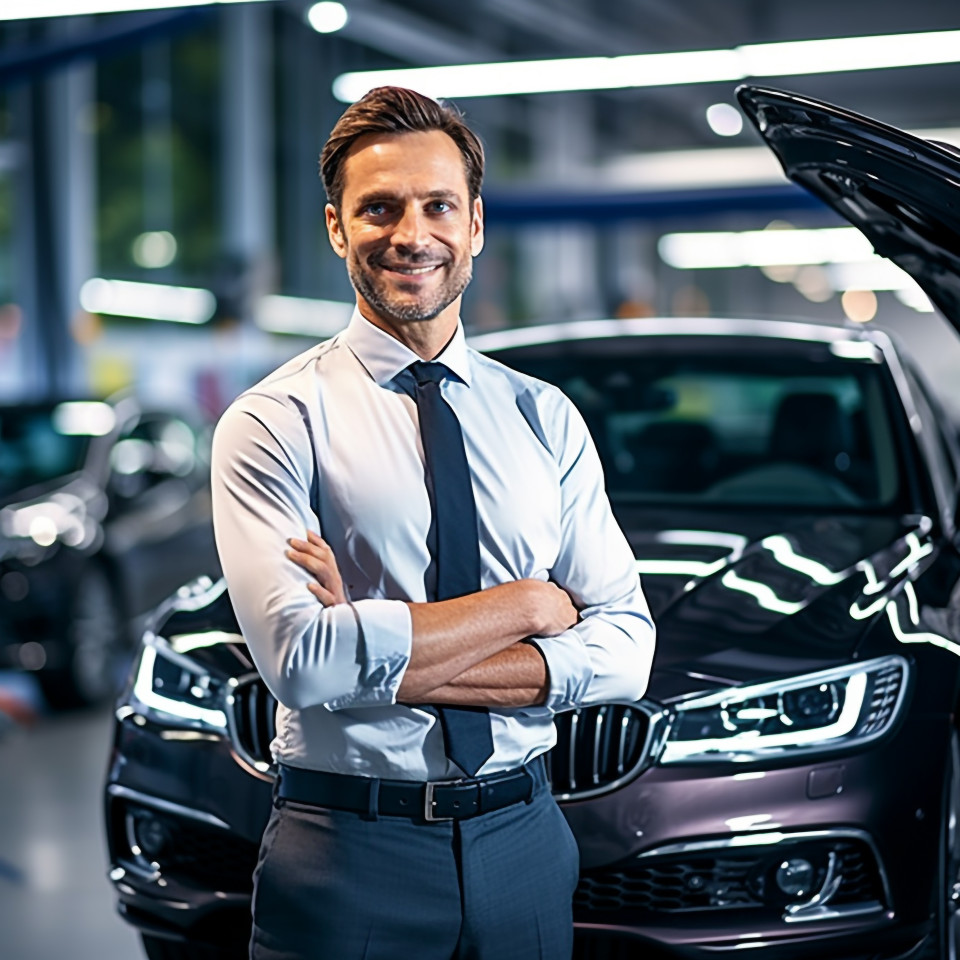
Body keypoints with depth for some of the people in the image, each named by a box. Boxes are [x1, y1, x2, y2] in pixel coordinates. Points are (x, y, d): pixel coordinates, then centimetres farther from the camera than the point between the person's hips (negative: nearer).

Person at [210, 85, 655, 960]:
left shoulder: (547, 418, 5)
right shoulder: (276, 423, -7)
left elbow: (624, 648, -3)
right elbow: (301, 658, -19)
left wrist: (387, 661, -16)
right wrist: (526, 605, -12)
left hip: (525, 844, 3)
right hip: (348, 856, -3)